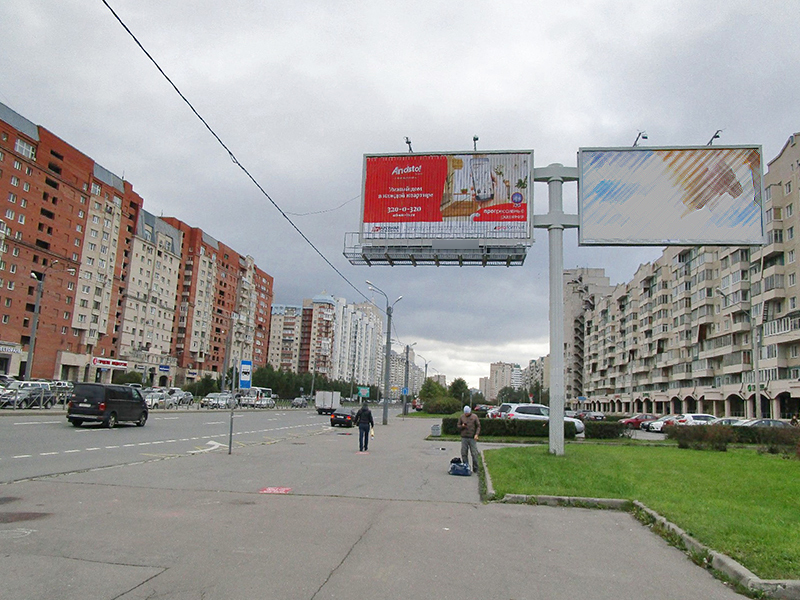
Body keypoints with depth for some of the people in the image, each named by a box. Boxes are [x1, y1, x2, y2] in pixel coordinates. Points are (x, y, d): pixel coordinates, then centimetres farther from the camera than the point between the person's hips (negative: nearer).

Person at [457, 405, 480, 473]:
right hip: (464, 438, 2)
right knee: (464, 453, 1)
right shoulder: (461, 417, 9)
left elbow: (478, 426, 3)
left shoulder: (475, 416, 4)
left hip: (472, 438, -2)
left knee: (474, 453, -3)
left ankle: (475, 468, 6)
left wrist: (476, 434, -10)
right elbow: (458, 426, 13)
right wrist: (462, 426, -10)